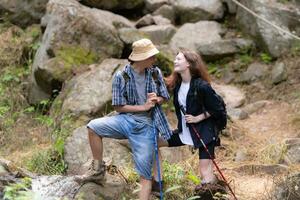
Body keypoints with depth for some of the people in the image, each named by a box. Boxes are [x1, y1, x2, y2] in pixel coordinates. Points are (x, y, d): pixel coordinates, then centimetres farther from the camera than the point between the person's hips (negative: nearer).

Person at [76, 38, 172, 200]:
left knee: (145, 173, -4)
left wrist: (156, 99, -11)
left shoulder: (155, 73, 1)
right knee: (93, 127, -21)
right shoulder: (121, 77, -7)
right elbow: (119, 107, -5)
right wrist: (143, 107, -13)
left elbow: (164, 97, 13)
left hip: (145, 126, 0)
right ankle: (98, 170, -7)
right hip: (126, 119, 0)